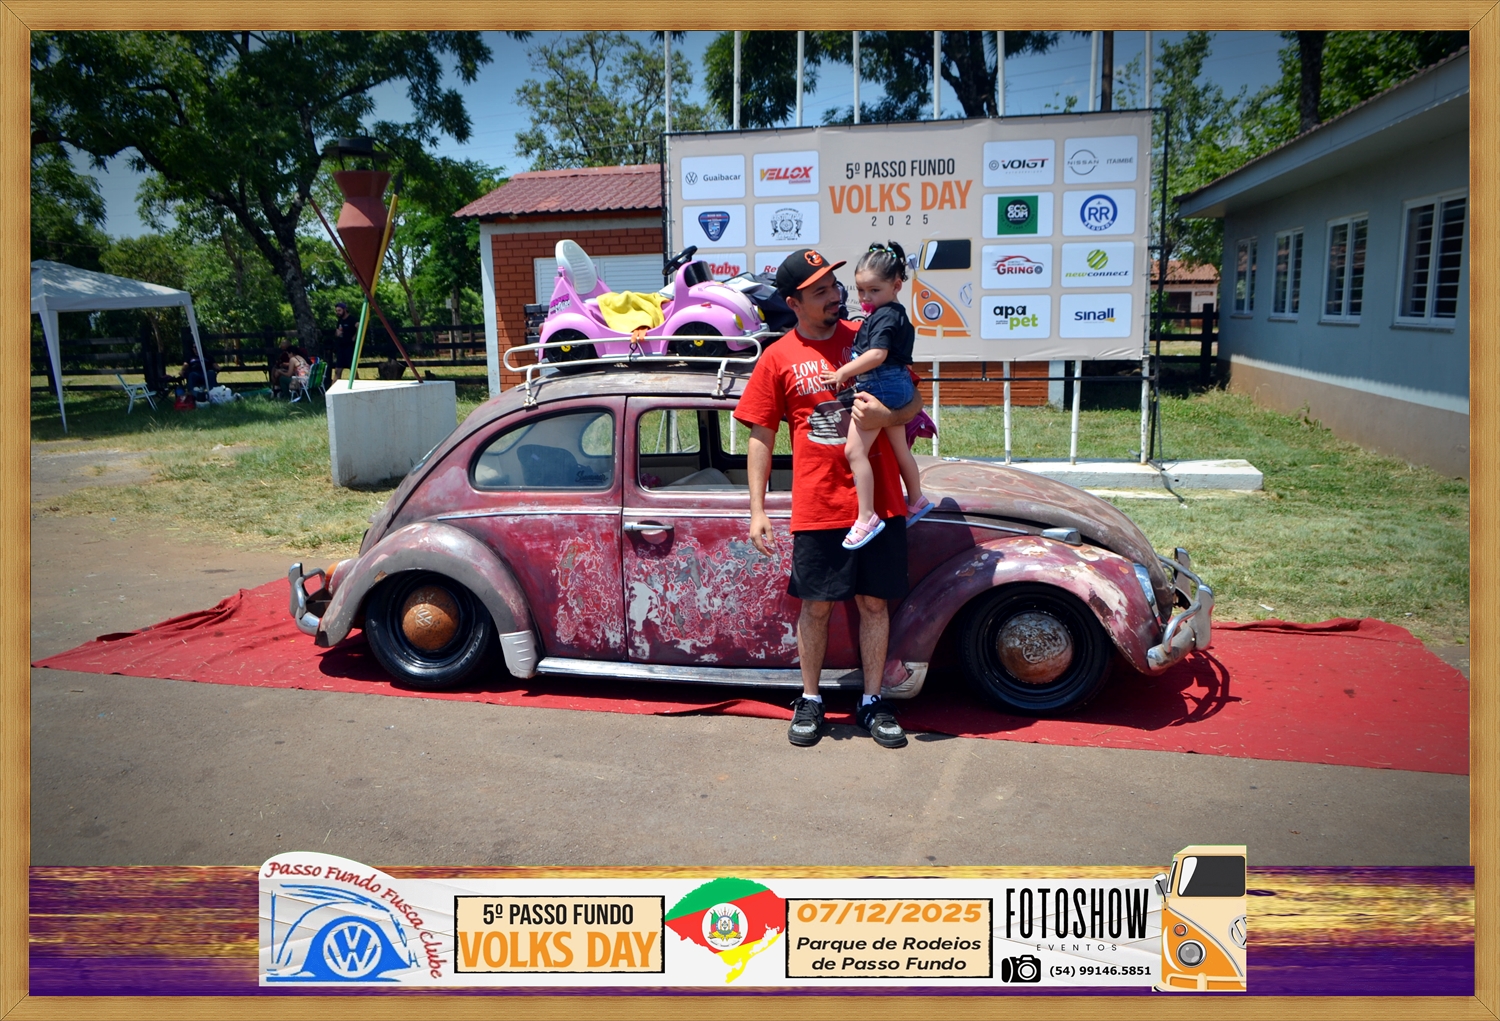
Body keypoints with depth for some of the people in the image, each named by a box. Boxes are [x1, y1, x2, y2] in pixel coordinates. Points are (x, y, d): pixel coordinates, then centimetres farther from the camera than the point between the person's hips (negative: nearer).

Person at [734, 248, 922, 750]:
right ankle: (810, 701, 25)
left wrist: (886, 416, -14)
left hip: (879, 501, 2)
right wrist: (757, 511, -4)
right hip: (817, 507, -1)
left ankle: (873, 701, 23)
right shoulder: (777, 359, 0)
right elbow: (760, 439, 2)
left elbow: (913, 402, 9)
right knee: (815, 606, 7)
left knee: (874, 602, 9)